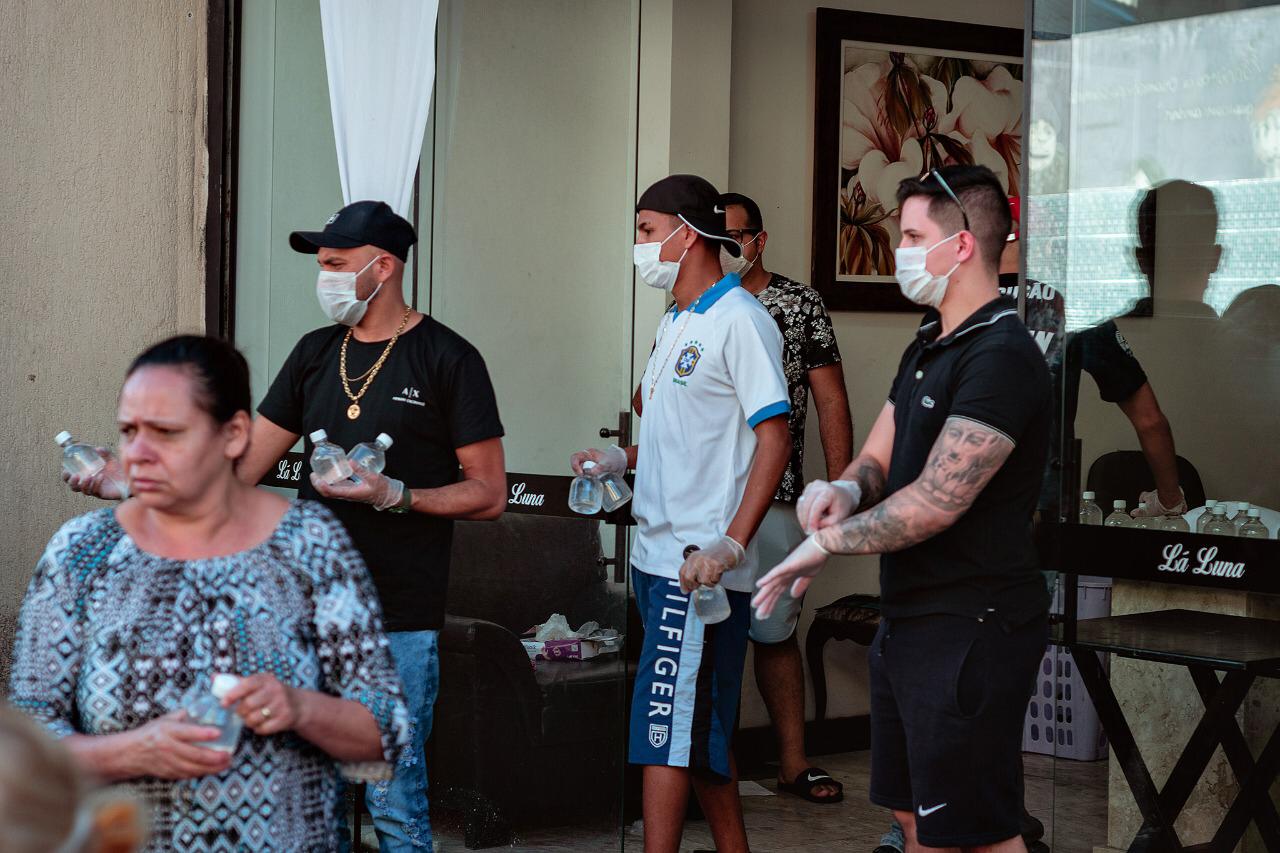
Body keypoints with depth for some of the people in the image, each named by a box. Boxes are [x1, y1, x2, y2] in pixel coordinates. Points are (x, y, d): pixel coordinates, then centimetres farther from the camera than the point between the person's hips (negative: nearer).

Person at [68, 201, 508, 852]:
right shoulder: (316, 353, 12)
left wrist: (393, 494, -19)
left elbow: (489, 494, -6)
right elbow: (241, 467, 11)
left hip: (399, 623, -5)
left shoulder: (447, 359, -5)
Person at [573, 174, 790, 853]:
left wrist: (730, 545, -24)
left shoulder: (738, 320, -12)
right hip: (659, 555, 9)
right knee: (697, 728, 13)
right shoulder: (675, 323, 17)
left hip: (703, 565, -9)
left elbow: (773, 438, -17)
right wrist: (623, 459, 10)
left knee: (666, 729, -9)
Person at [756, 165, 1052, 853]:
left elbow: (937, 503, -24)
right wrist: (846, 489, -9)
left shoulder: (1002, 358, -19)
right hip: (907, 618, 10)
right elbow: (879, 459, 15)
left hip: (970, 631, -10)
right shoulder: (928, 347, 14)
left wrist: (827, 542, -13)